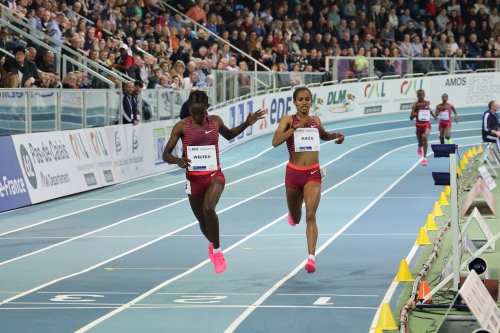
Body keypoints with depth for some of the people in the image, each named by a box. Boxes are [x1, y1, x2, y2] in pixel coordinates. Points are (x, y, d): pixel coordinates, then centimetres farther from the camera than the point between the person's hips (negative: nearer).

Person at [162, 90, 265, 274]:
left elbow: (228, 135, 23)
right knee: (202, 221, 14)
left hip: (214, 175, 0)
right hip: (194, 178, 1)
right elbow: (166, 154, -6)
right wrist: (177, 160, -28)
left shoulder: (216, 121, -1)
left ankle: (217, 251, -13)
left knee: (208, 208, -30)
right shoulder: (182, 126, -8)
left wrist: (247, 123, 10)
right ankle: (212, 242, 51)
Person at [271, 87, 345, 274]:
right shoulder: (288, 120, -5)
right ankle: (293, 214, 56)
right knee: (295, 219, 17)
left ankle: (311, 257, -23)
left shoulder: (316, 120, 6)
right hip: (294, 173, 0)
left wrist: (335, 136, 8)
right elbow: (275, 142, -20)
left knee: (310, 216, -18)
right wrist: (295, 127, -25)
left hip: (313, 174, 0)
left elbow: (323, 135, 29)